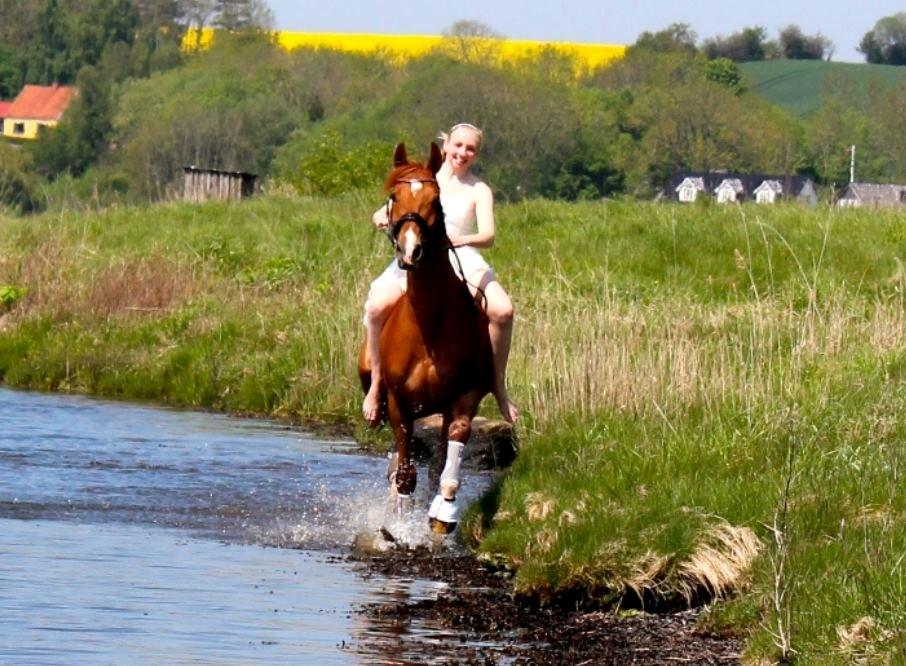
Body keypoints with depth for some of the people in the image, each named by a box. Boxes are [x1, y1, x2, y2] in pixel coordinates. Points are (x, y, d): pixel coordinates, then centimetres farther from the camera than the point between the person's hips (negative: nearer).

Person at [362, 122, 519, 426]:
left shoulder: (479, 190, 8)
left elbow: (488, 236, -7)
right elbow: (386, 212, 10)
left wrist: (463, 240, -30)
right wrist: (382, 218, -16)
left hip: (462, 263, -1)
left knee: (502, 310, -27)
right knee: (377, 306, -28)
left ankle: (498, 386, -9)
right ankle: (376, 384, -11)